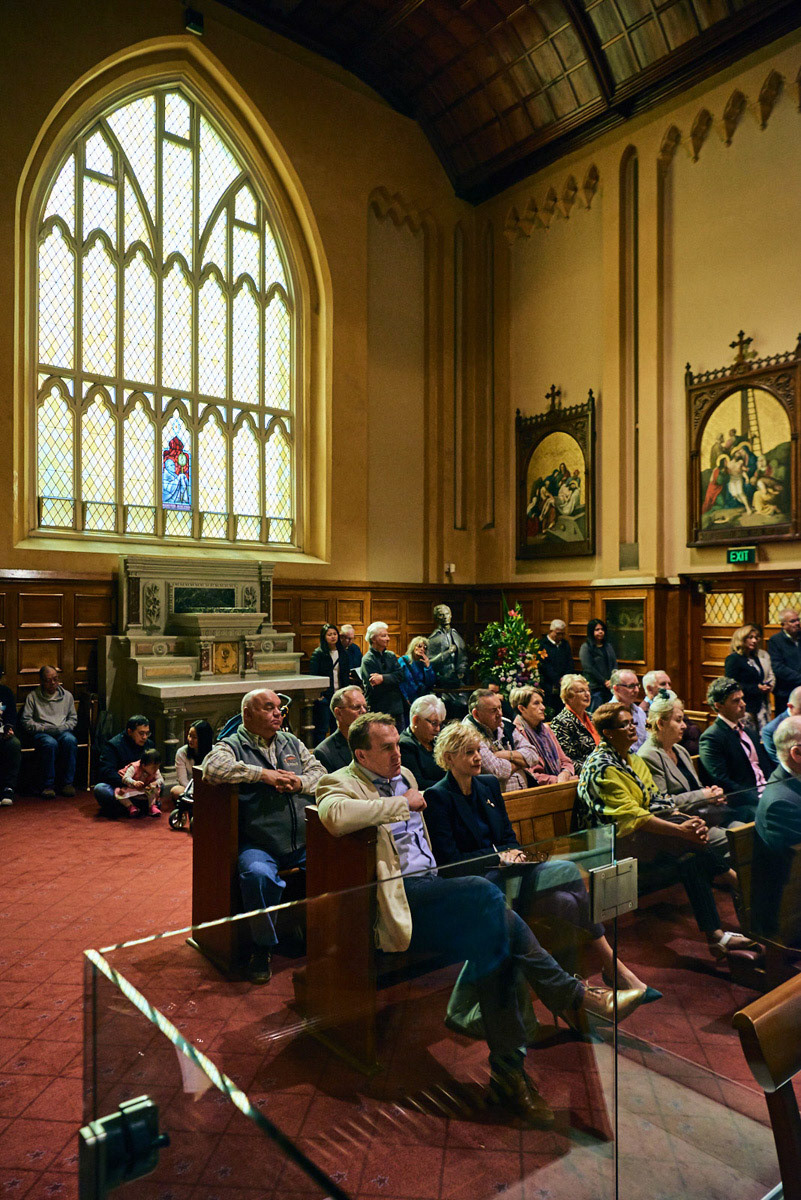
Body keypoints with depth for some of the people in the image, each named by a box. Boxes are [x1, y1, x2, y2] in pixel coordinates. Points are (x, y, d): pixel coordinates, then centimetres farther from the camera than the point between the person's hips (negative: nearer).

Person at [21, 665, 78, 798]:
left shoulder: (67, 695, 17)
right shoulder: (33, 696, 9)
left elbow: (73, 718, 18)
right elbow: (26, 721, 3)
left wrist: (63, 727, -3)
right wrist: (44, 728, -10)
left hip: (62, 731, 2)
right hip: (42, 733, -2)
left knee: (70, 740, -35)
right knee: (50, 743, -38)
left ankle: (67, 783, -27)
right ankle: (48, 785, -27)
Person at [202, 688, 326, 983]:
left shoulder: (292, 743, 21)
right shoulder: (232, 745, 4)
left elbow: (321, 773, 17)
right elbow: (212, 767, -17)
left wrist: (300, 782, -5)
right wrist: (263, 774, -15)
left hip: (304, 845, 4)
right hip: (258, 846, -4)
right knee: (257, 875, -34)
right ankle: (262, 948, -9)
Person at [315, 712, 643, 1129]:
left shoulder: (405, 776, 22)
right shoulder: (340, 783, -2)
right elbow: (335, 817, -29)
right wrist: (403, 803, -17)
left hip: (430, 885, 8)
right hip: (399, 896, -7)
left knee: (490, 935, -20)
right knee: (484, 892, -27)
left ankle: (508, 1065, -11)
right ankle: (571, 995, -16)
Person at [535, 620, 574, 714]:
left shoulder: (565, 644, 17)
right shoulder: (542, 644, -3)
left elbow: (570, 664, 14)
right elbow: (544, 666, -10)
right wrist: (558, 680, -15)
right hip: (548, 687, -5)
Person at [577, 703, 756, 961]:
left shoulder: (633, 760, 15)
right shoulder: (601, 767, -14)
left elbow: (655, 800, 11)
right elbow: (631, 815, -22)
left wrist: (688, 820, -8)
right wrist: (680, 830, -27)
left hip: (644, 834, 8)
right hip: (618, 841, -8)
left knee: (691, 859, -19)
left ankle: (714, 936, -14)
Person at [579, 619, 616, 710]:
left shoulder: (608, 646, 15)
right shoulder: (585, 647, -3)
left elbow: (614, 664, 10)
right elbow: (589, 668, -10)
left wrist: (612, 680, -6)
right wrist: (604, 681, -10)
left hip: (609, 687, 5)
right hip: (594, 688, -5)